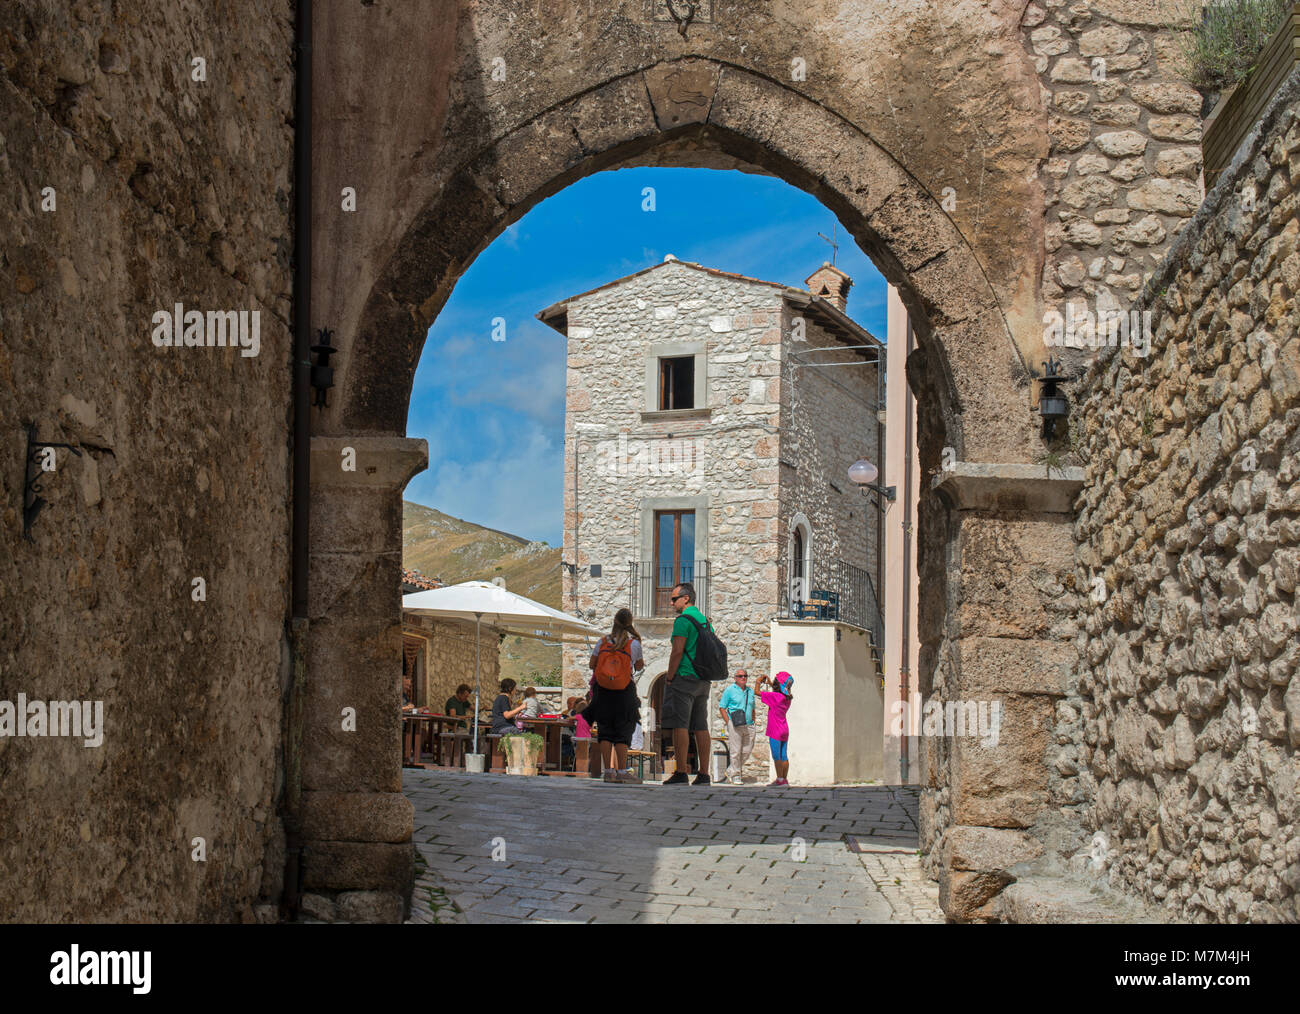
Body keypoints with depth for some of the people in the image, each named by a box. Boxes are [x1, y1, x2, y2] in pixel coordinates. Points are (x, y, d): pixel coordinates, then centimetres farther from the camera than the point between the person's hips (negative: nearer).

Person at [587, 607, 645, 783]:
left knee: (605, 732, 7)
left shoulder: (602, 642, -1)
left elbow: (592, 665, 4)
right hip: (624, 693, -2)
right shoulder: (634, 644, -6)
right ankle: (621, 771, -4)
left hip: (602, 691, 2)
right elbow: (639, 667, 7)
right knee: (623, 732, 3)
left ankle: (608, 771, 3)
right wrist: (642, 663, 29)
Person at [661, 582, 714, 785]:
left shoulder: (683, 620, -9)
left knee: (679, 725, -8)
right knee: (701, 727, 6)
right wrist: (704, 676, 19)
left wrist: (669, 678, -11)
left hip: (684, 677, -8)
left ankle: (681, 773, -13)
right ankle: (704, 775, 4)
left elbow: (677, 651, -16)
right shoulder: (704, 620, 18)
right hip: (703, 681, 8)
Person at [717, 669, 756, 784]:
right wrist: (729, 723, -10)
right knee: (736, 751, -5)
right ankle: (735, 776, 5)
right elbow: (722, 708, -2)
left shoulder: (750, 691, 15)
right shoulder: (729, 690, -1)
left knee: (747, 751, 4)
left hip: (748, 726, 5)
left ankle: (730, 771, 20)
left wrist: (753, 722, 12)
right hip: (735, 726, -5)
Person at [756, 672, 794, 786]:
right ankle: (784, 779, 11)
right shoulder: (788, 698, 5)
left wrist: (759, 682, 3)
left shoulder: (774, 696, -18)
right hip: (785, 729, 7)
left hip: (776, 731, -7)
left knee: (776, 756, -3)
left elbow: (757, 692, -14)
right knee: (784, 756, 9)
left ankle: (780, 780, -4)